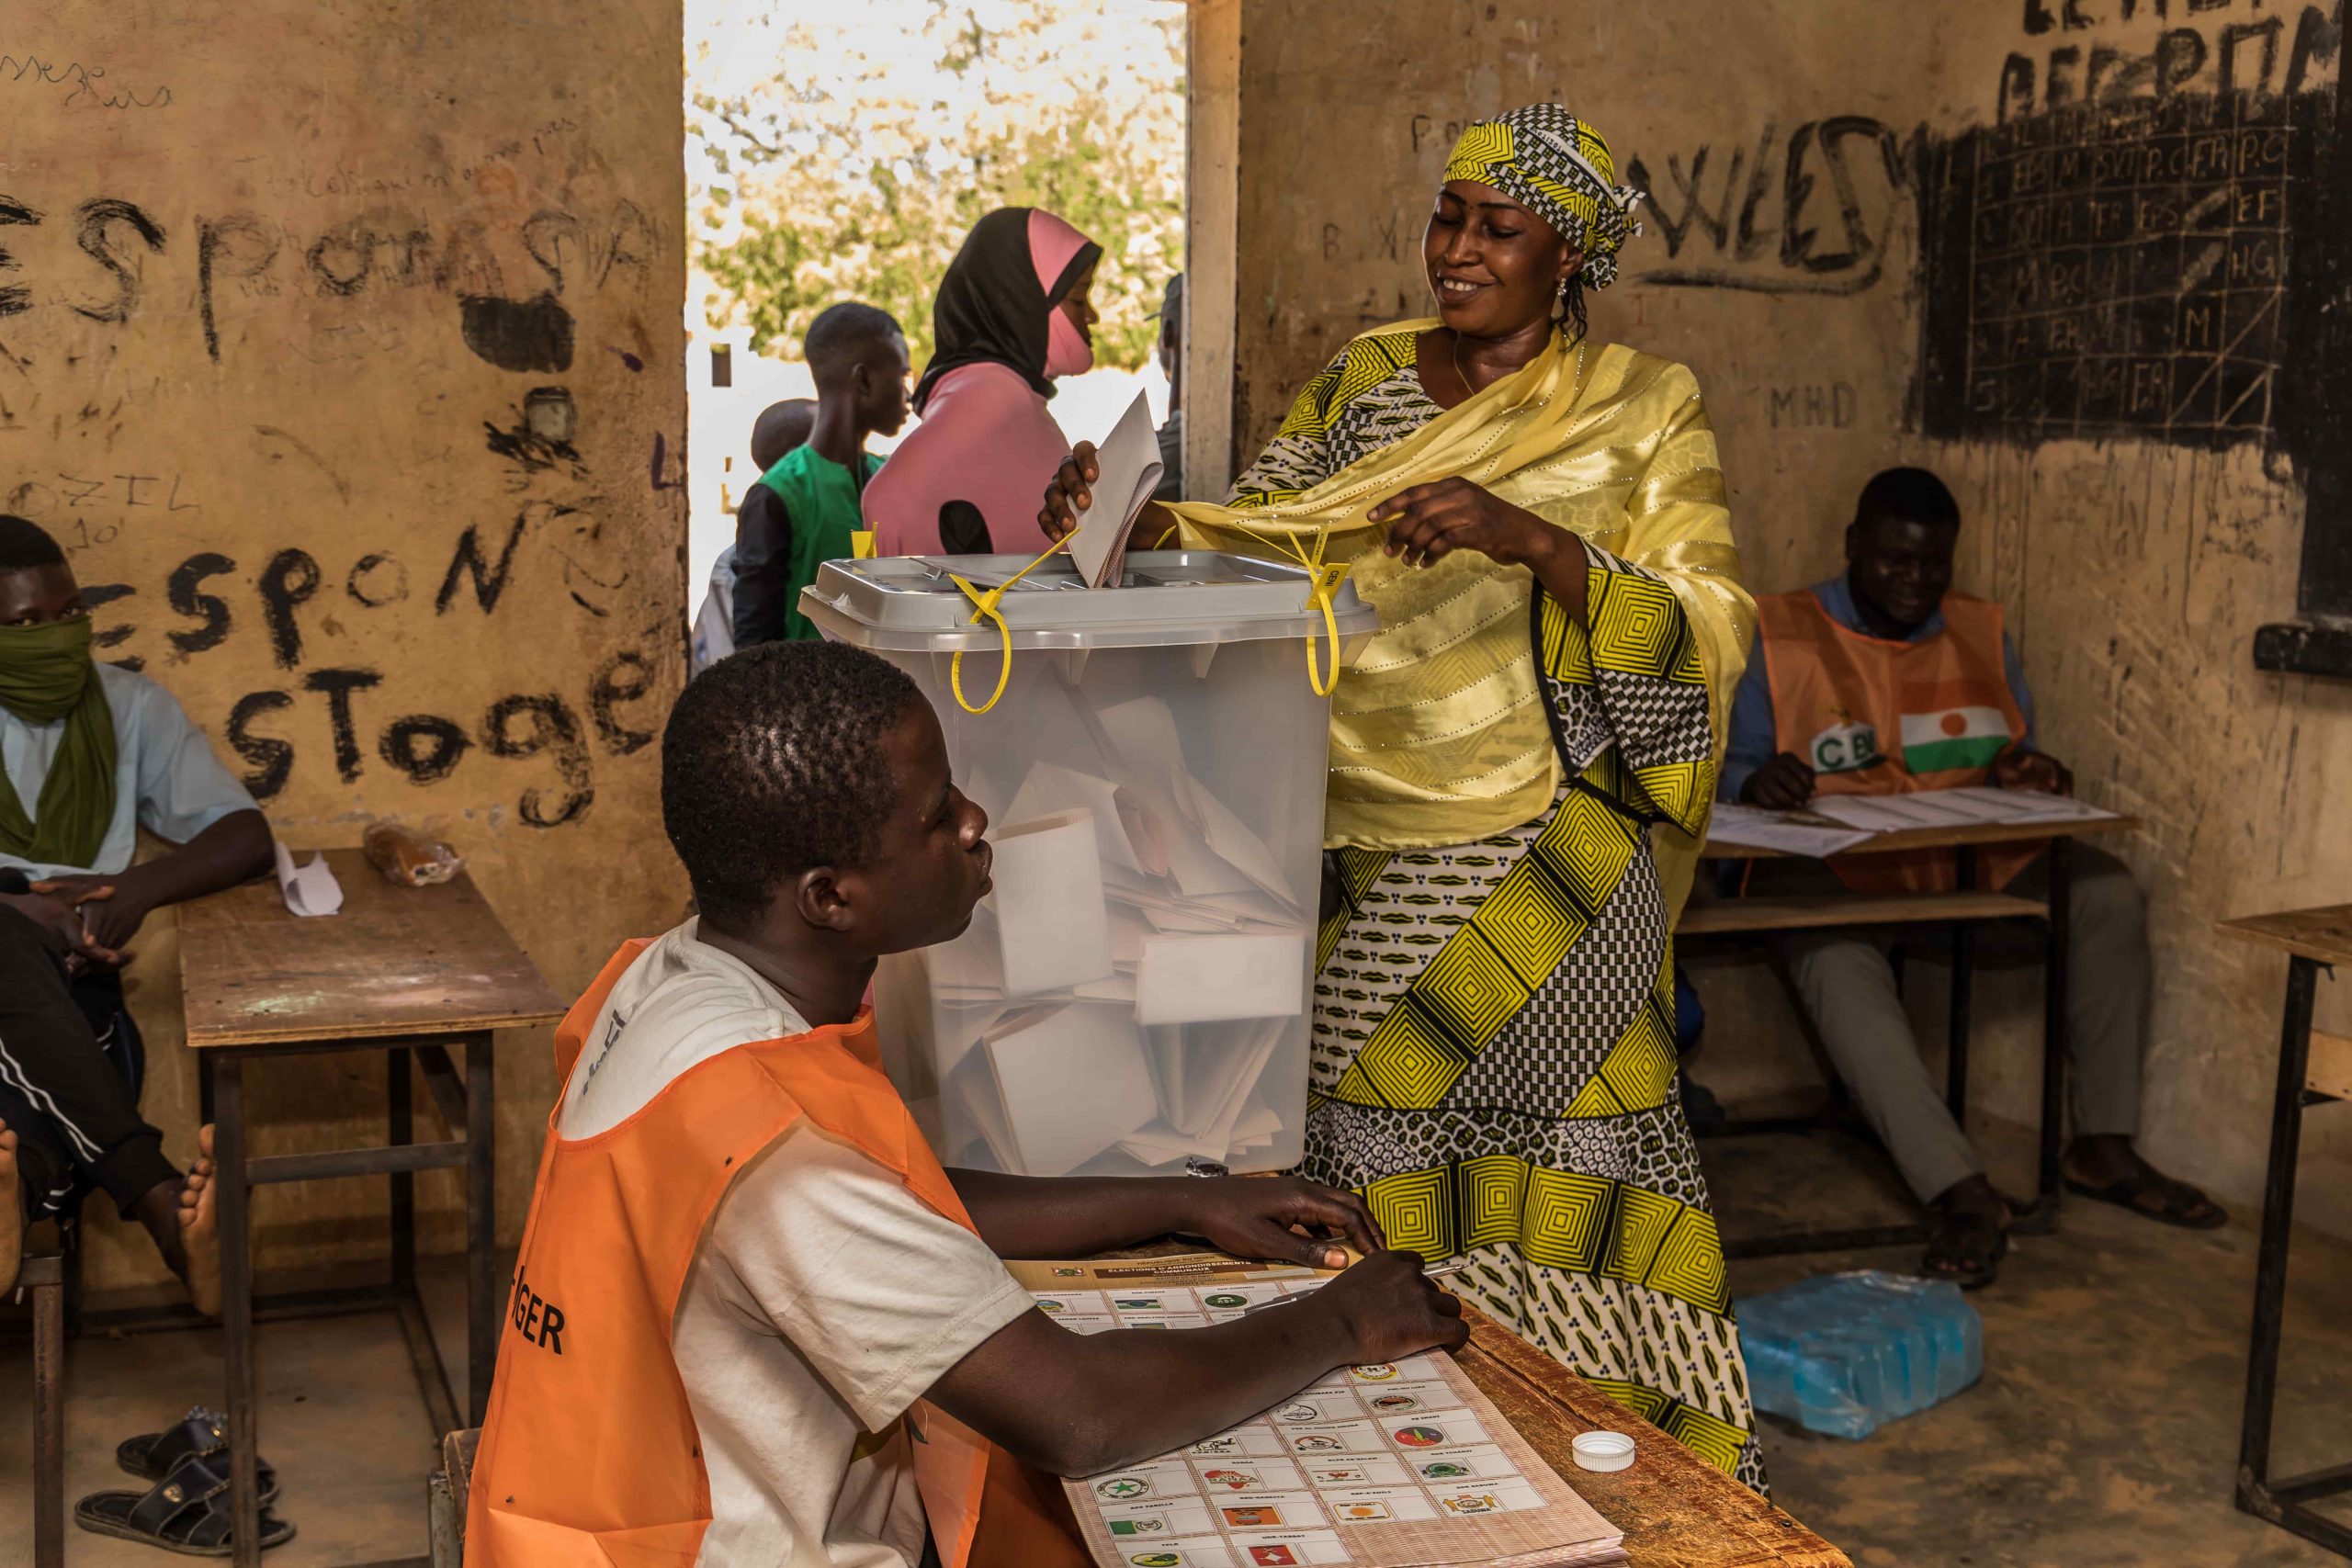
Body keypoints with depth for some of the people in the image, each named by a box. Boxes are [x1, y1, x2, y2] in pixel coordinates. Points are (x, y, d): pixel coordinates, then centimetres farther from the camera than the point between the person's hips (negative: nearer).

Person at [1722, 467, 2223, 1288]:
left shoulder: (1981, 634, 17)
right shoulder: (1778, 634, 3)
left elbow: (2019, 768, 21)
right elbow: (1725, 770, -2)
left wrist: (2033, 773, -4)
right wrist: (1758, 782, -26)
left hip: (1969, 867, 4)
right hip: (1831, 870, -4)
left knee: (2107, 889, -21)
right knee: (1835, 958, -38)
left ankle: (2103, 1144, -12)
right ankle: (1961, 1192, -42)